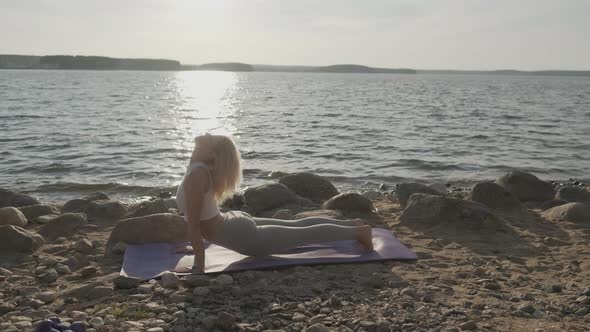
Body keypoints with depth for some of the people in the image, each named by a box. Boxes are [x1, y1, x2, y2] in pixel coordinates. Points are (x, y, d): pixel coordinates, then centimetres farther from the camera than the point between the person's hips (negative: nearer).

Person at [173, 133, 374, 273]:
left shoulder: (195, 176, -26)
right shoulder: (200, 169, 4)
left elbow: (193, 224, -26)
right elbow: (198, 219, 17)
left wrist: (199, 265, -24)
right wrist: (196, 246, 22)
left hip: (244, 236, -9)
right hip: (237, 222, 9)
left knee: (303, 234, 4)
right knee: (298, 225, 22)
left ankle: (358, 232, 15)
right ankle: (352, 224, 35)